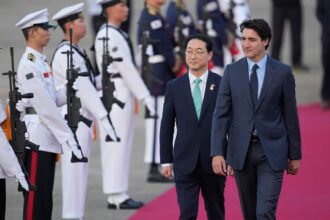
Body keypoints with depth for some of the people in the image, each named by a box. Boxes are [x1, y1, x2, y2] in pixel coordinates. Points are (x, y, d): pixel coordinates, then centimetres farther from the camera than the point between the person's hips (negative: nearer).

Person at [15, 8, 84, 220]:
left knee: (45, 196, 12)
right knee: (36, 196, -7)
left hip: (48, 137, 10)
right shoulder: (29, 64, -14)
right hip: (37, 137, -10)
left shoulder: (41, 61, 17)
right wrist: (66, 135, -17)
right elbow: (44, 105, -18)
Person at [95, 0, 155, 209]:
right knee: (116, 144, -8)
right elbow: (126, 69, -18)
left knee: (122, 144, 11)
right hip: (116, 93, -10)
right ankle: (117, 196, -7)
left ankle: (118, 195, 14)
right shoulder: (109, 36, -15)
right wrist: (145, 96, -18)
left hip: (123, 93, 10)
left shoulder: (118, 34, 16)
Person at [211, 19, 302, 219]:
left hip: (271, 151, -3)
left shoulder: (282, 72, -2)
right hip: (241, 150, 3)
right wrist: (217, 152, -10)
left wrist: (295, 155, 6)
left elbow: (290, 115, 3)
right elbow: (221, 113, -1)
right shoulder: (232, 71, 2)